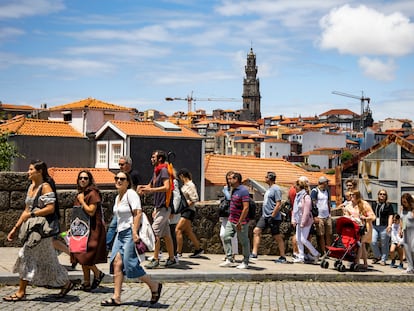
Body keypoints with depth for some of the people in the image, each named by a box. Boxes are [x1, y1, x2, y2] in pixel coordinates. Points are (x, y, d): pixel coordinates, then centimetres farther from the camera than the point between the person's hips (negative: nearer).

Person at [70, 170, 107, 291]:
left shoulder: (93, 193, -11)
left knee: (85, 256, -12)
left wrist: (82, 201, -13)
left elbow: (91, 212, -19)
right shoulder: (80, 194, 15)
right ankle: (86, 283, 16)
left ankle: (98, 273, 11)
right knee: (82, 258, 9)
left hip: (92, 229, -9)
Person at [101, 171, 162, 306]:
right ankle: (116, 297, -1)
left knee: (130, 264, -10)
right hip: (120, 233, 9)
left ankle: (154, 286, 8)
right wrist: (118, 231, 19)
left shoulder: (131, 194, -9)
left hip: (130, 231, -9)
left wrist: (134, 232, -25)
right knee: (116, 262, -3)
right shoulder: (118, 197, 18)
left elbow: (138, 213, -19)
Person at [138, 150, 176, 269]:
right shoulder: (156, 171, 18)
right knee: (166, 234, 11)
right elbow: (150, 186, 24)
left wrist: (150, 190, -26)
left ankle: (155, 260, -9)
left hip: (163, 207, -9)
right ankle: (171, 258, 16)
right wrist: (142, 187, 2)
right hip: (159, 207, 9)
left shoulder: (163, 170, -11)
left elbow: (166, 187, -23)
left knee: (155, 233, -11)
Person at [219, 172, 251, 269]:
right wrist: (231, 217, 18)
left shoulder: (243, 191, -16)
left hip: (241, 222, -9)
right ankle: (229, 259, 7)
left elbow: (246, 208, -21)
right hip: (231, 220, 9)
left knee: (244, 241, 2)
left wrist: (240, 222, -23)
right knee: (226, 238, 2)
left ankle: (245, 262, 12)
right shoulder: (234, 190, 13)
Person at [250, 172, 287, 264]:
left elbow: (278, 204, -18)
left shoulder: (276, 189, -13)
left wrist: (272, 215, -21)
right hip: (264, 216, 9)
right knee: (256, 231, 1)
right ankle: (254, 253, 4)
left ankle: (283, 257, 8)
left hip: (273, 218, -9)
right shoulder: (269, 189, 15)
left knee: (277, 237, -1)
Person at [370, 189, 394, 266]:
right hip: (374, 226, 3)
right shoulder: (374, 204, 16)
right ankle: (377, 256, 13)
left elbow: (390, 216, -2)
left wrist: (389, 226, -14)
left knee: (384, 244, 0)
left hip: (384, 227, -3)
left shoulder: (388, 205, 4)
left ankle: (383, 260, 11)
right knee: (373, 242, -9)